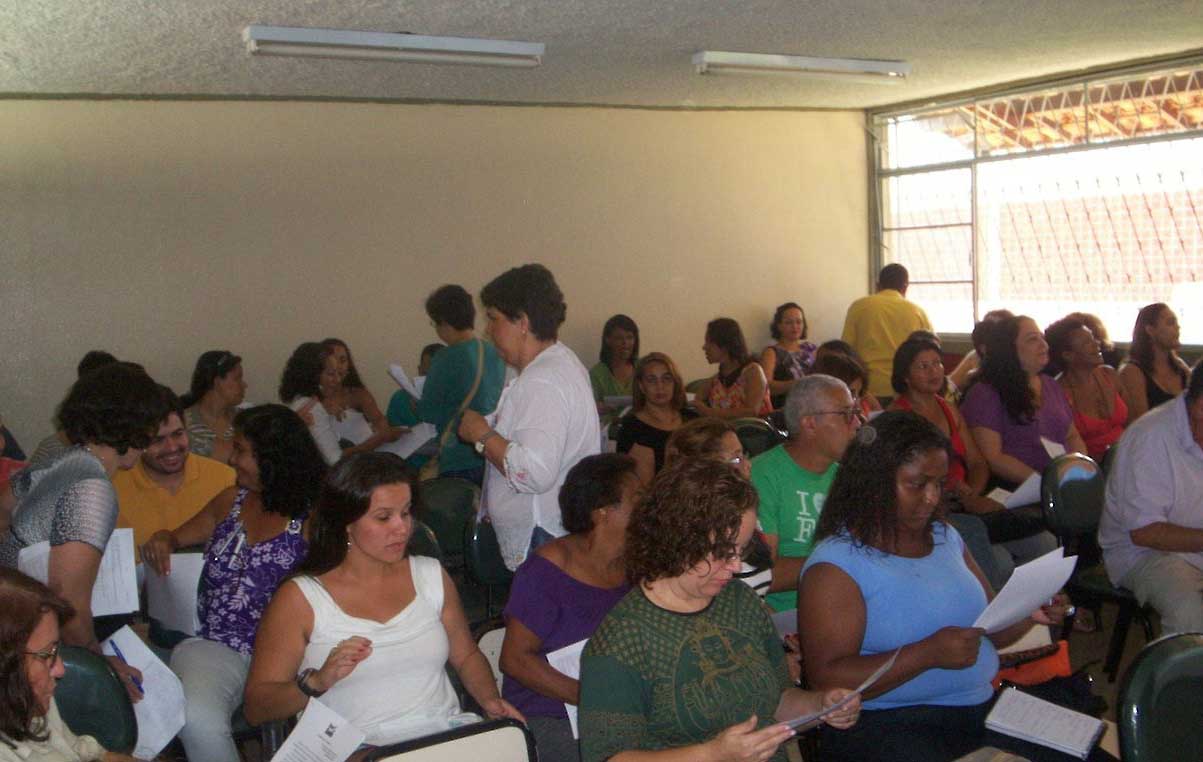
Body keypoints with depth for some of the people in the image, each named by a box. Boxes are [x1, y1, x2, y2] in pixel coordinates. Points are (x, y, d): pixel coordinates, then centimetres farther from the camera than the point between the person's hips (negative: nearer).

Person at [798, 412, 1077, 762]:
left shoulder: (945, 536, 15)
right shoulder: (835, 564, -9)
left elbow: (990, 630, 22)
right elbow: (826, 677, -17)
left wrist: (1029, 614, 0)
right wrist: (927, 654, -23)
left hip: (983, 705, 7)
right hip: (887, 723, -6)